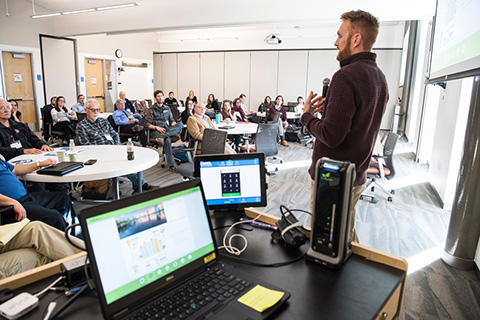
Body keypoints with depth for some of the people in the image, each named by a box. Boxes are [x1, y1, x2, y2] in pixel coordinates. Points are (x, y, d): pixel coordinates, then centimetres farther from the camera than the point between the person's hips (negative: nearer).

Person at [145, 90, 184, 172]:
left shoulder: (167, 108, 22)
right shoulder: (151, 110, 7)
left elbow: (172, 120, 22)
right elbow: (147, 124, 0)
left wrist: (175, 126, -2)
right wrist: (157, 127, -17)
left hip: (167, 129, 4)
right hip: (156, 131, -4)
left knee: (180, 124, -26)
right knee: (167, 140, -38)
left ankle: (163, 136, -45)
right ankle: (171, 164, -40)